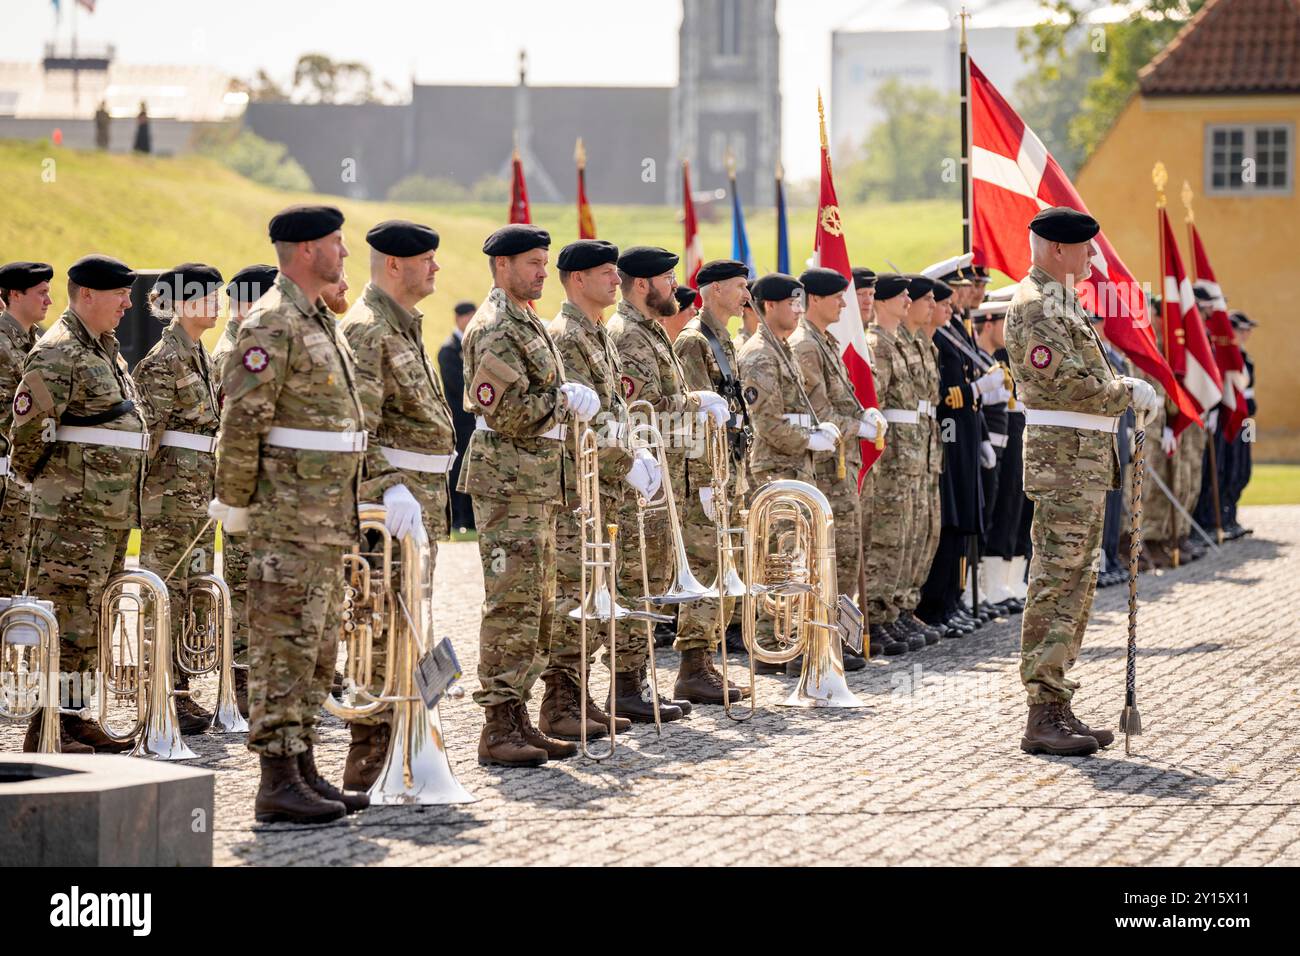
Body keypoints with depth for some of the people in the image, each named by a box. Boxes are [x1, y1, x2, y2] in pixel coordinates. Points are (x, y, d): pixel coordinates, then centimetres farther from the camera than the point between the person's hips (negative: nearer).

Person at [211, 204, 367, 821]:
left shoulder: (320, 321, 17)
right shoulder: (272, 324, -14)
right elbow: (241, 419, -18)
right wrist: (234, 502, -14)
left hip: (328, 517, 10)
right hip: (289, 519, -10)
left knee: (317, 647, 13)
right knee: (284, 644, -8)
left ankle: (304, 771, 19)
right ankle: (278, 783, -7)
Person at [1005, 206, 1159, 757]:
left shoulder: (1061, 300, 19)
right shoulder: (1033, 306, -13)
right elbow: (1068, 383, -20)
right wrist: (1129, 394, -10)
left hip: (1087, 458, 11)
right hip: (1064, 457, -11)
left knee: (1075, 585, 11)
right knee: (1057, 584, -11)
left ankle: (1057, 710, 15)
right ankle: (1044, 717, -11)